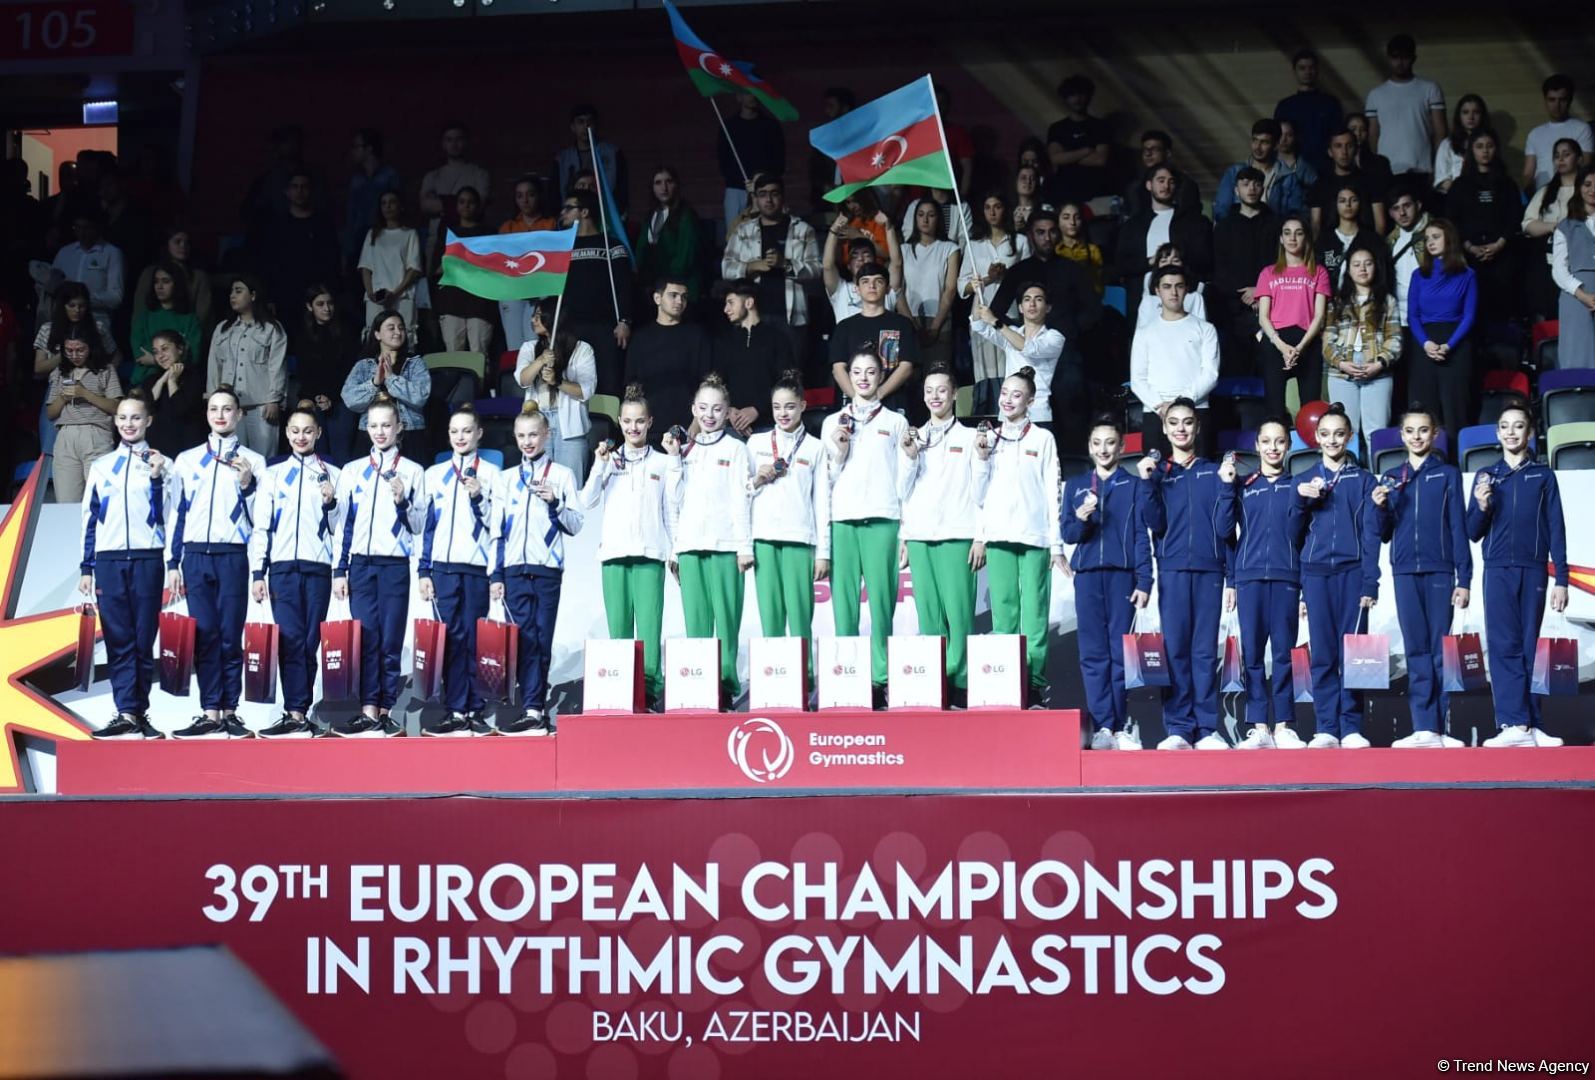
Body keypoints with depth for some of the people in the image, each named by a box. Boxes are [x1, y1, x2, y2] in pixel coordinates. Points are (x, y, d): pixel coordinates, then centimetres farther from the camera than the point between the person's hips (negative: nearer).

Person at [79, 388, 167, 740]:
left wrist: (157, 479, -12)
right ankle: (127, 713, -3)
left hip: (147, 559, -2)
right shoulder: (101, 467, 14)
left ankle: (138, 712, 5)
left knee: (144, 640, 0)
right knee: (118, 640, -2)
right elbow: (90, 519, 14)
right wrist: (86, 568, 9)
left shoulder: (161, 464, 6)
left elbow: (165, 517, 0)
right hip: (108, 561, 2)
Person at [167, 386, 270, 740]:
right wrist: (172, 564, 8)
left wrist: (247, 485, -13)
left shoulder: (253, 462, 7)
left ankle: (230, 712, 2)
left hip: (233, 556, -2)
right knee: (204, 635, 0)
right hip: (196, 555, 2)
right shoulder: (187, 460, 13)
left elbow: (260, 519, 3)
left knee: (230, 636, -2)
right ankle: (210, 713, 1)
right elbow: (176, 512, 13)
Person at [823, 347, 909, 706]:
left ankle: (881, 680, -10)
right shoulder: (833, 423, 17)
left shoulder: (895, 422, 13)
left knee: (881, 601, -9)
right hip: (842, 519, 1)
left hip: (882, 519, -1)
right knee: (844, 603, -6)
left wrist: (907, 530, 4)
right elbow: (826, 479, 15)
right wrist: (839, 450, -2)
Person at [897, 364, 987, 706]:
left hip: (957, 536, -3)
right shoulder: (913, 437, 17)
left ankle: (959, 683, -10)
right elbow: (903, 492, 13)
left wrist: (982, 459, -10)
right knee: (928, 612, -3)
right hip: (919, 536, 3)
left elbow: (979, 495, 4)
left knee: (958, 611, -10)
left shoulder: (969, 437, 8)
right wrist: (909, 457, 0)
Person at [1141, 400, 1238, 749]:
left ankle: (1206, 729, -2)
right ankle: (1178, 729, -3)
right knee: (1175, 648, -4)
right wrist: (1149, 484, -10)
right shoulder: (1158, 473, 11)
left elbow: (1225, 527, 4)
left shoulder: (1214, 472, 11)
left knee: (1205, 649, -2)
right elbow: (1155, 524, 0)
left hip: (1209, 569, 0)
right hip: (1172, 569, 0)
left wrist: (1226, 486, -7)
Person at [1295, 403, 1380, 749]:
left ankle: (1351, 729, -3)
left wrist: (1370, 583, -5)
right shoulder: (1305, 480, 13)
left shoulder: (1363, 480, 8)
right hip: (1316, 573, 2)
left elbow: (1370, 534, 3)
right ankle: (1326, 729, 0)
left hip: (1351, 572, -1)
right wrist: (1301, 498, -11)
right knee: (1322, 654, -1)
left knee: (1351, 652, -4)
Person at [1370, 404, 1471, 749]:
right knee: (1416, 651, -1)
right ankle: (1424, 727, -3)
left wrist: (1464, 580, -4)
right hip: (1405, 572, 2)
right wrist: (1380, 507, -6)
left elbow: (1458, 529, 2)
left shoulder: (1448, 474, 6)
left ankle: (1439, 727, -2)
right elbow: (1384, 534, 15)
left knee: (1441, 649, -3)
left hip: (1440, 570, -2)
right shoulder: (1390, 478, 13)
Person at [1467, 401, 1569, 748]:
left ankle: (1531, 726, -1)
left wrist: (1561, 580, -1)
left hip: (1533, 570, -1)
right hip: (1498, 571, 1)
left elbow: (1556, 530, 6)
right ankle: (1514, 724, -11)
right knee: (1504, 646, -7)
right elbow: (1474, 533, 11)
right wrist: (1481, 507, -10)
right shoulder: (1485, 477, 11)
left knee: (1531, 646, -1)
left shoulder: (1543, 476, 8)